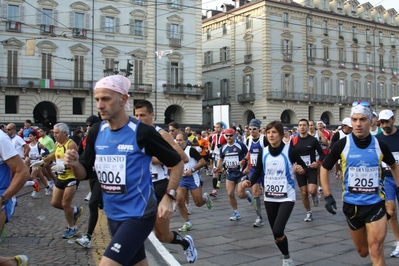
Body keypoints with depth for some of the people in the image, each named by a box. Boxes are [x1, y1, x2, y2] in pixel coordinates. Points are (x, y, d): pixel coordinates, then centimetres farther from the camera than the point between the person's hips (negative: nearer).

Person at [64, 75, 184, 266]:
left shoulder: (142, 132, -16)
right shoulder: (96, 132, 0)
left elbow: (177, 163, -6)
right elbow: (84, 173, 7)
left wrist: (168, 197, -15)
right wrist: (74, 164, -15)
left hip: (138, 215, -6)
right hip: (112, 216, 6)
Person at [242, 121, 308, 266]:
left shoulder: (290, 151, -12)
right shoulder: (263, 152, -1)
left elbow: (305, 168, -5)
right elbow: (258, 172, 8)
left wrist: (301, 170, -27)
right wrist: (249, 182, -10)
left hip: (287, 197, -4)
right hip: (269, 198, 4)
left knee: (278, 231, -17)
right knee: (276, 233, 11)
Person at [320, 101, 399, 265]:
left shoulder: (380, 145, -4)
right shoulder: (342, 145, -8)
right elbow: (324, 168, 3)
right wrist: (327, 196, -4)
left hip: (376, 204, -1)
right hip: (352, 205, 1)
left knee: (375, 250, -13)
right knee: (362, 251, 16)